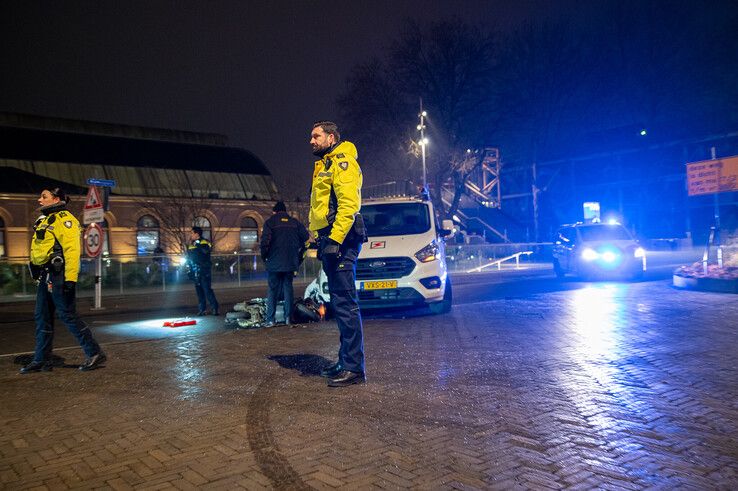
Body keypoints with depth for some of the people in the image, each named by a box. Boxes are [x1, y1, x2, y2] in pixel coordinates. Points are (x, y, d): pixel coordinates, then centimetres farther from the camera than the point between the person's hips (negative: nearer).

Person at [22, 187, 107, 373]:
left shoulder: (64, 219, -11)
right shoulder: (45, 220, 20)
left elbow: (72, 250, -20)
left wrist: (71, 279, -26)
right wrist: (40, 274, 19)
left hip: (58, 276, -10)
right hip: (46, 277, 10)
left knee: (68, 316, -8)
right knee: (42, 318, 11)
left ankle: (95, 354, -3)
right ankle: (41, 360, 18)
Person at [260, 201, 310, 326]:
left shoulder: (270, 222, -1)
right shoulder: (295, 222, 8)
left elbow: (264, 242, -13)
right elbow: (306, 238, 3)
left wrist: (264, 257, 2)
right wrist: (299, 257, 11)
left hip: (275, 263, -2)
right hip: (291, 263, 3)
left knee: (273, 290, 3)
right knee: (288, 288, 11)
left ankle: (270, 319, 0)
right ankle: (288, 317, 8)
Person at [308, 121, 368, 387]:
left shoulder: (342, 162, -5)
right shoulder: (324, 166, 26)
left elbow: (348, 203, -17)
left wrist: (335, 239, -24)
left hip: (340, 239, -11)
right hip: (329, 239, 11)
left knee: (345, 302, -11)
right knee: (339, 302, 12)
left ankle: (354, 368, -9)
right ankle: (346, 360, 20)